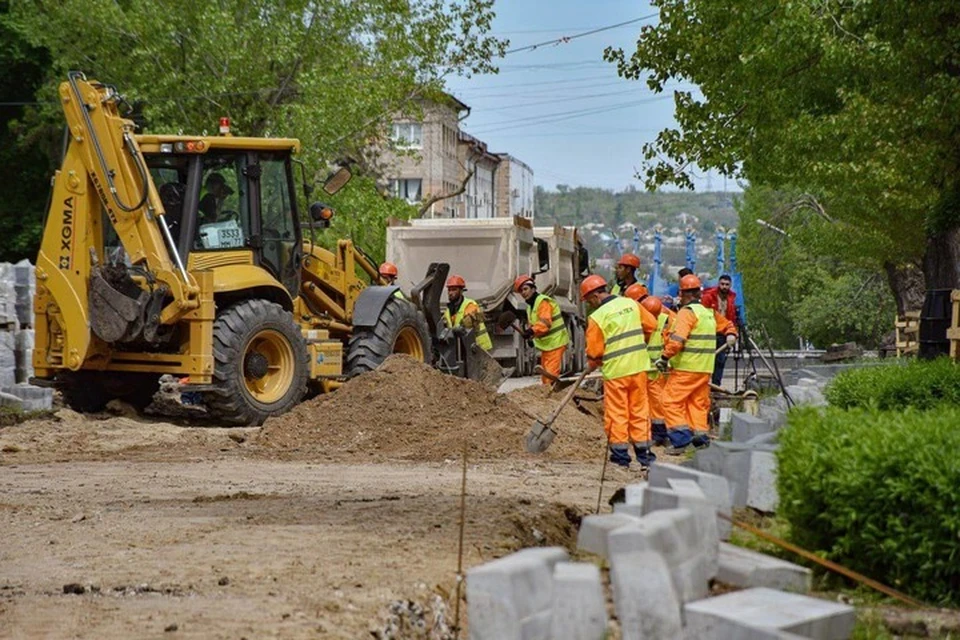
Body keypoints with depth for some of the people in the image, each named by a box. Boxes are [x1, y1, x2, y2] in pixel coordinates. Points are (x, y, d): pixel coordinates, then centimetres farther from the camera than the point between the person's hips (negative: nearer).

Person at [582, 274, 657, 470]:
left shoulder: (597, 317, -12)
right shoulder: (631, 304, 4)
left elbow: (594, 351, -7)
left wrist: (591, 365, 14)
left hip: (615, 370, -5)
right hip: (639, 366, 5)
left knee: (617, 413, 5)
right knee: (639, 410, 11)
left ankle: (620, 455, 9)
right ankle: (644, 455, 13)